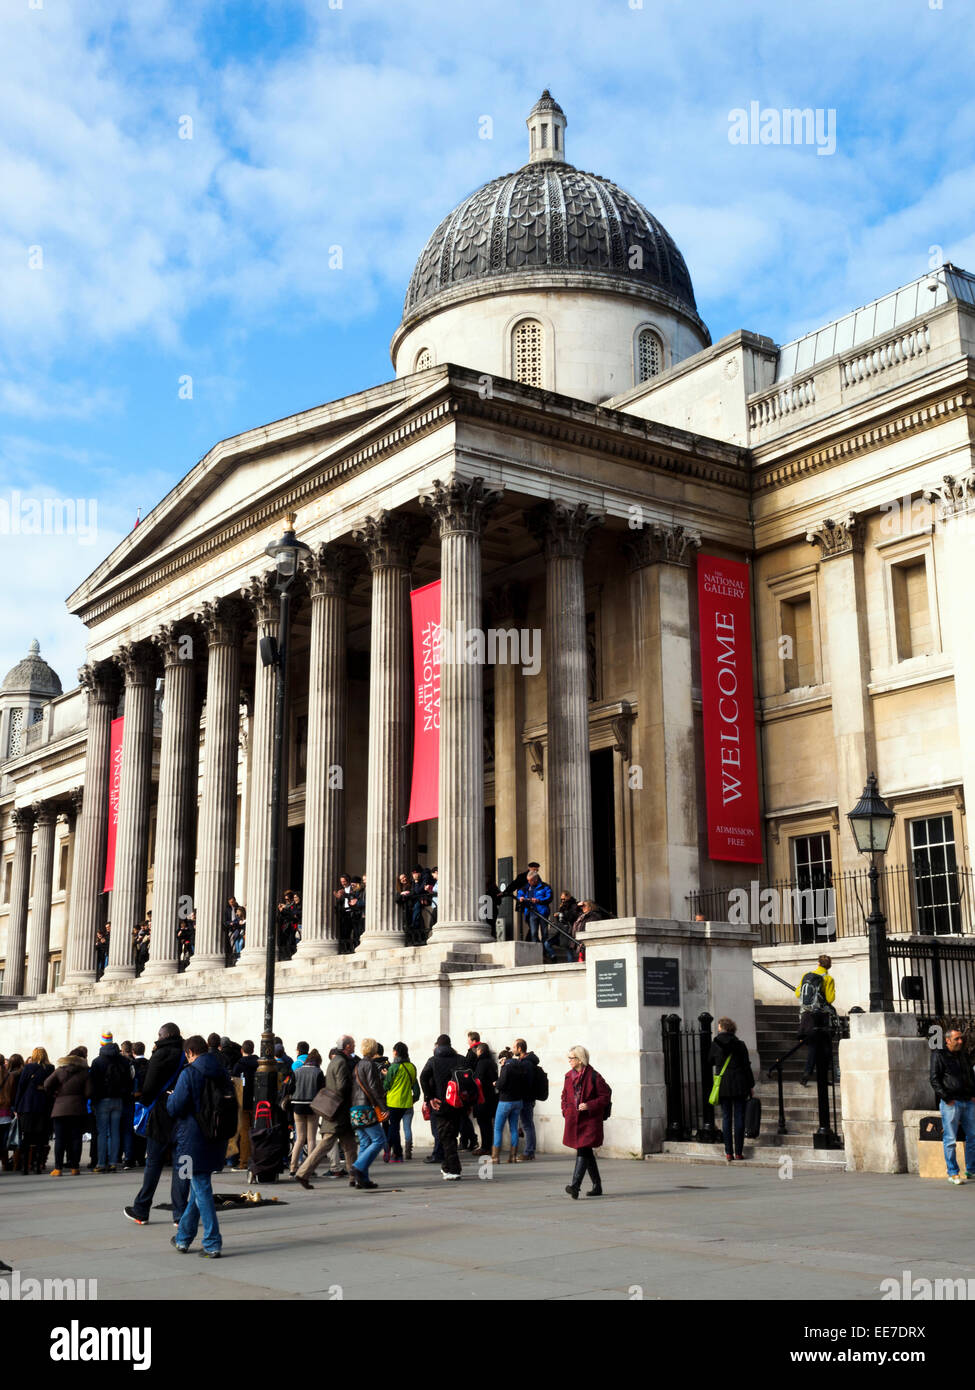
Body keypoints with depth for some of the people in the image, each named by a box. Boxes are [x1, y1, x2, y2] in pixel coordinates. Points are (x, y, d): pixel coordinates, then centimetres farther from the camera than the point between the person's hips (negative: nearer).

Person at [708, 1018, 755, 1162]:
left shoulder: (715, 1044, -2)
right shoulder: (739, 1045, -4)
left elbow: (709, 1062, 11)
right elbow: (746, 1066, -3)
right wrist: (751, 1085, 4)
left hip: (723, 1085, 1)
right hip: (739, 1085, -1)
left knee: (726, 1117, 6)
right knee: (739, 1117, 4)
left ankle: (728, 1152, 3)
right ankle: (738, 1152, 3)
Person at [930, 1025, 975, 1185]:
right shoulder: (938, 1055, -3)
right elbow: (934, 1079, -7)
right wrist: (946, 1098, -12)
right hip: (950, 1103, -6)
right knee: (950, 1139, -4)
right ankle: (953, 1173, 2)